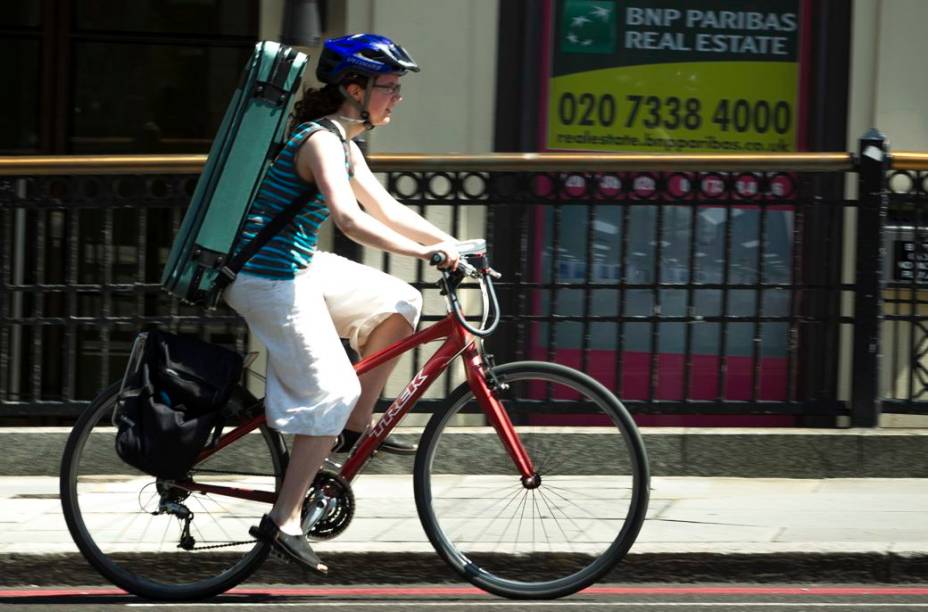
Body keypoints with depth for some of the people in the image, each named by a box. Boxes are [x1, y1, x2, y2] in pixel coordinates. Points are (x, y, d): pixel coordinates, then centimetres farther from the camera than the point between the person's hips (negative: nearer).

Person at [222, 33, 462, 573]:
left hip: (300, 266, 10)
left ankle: (357, 427, 14)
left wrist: (451, 243, 6)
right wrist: (422, 251, -34)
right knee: (330, 391, -11)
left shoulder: (343, 144, 13)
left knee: (399, 303, 8)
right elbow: (348, 218, -32)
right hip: (271, 277, -10)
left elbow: (387, 211, 16)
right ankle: (284, 522, -9)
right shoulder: (321, 141, -19)